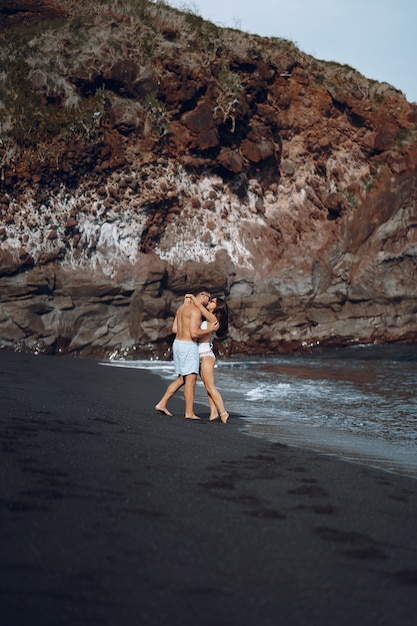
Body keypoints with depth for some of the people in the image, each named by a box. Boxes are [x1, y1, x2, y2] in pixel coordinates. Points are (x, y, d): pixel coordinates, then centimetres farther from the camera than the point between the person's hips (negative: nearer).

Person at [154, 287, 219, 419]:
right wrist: (209, 330, -10)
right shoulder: (196, 310, -15)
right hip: (188, 346, -9)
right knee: (191, 379, -4)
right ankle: (189, 413, -1)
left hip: (178, 344, 9)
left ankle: (162, 404, 15)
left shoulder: (182, 307, 15)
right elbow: (194, 333, -21)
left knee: (181, 379, 16)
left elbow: (174, 329, 17)